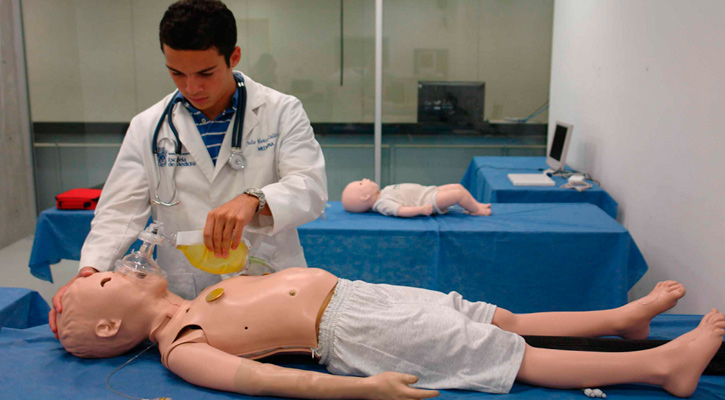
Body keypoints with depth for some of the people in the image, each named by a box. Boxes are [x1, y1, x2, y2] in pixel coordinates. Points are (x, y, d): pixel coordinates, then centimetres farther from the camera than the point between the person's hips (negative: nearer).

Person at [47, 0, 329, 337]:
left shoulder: (282, 112, 2)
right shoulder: (148, 128, 8)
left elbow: (311, 187, -9)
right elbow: (120, 211, 5)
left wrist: (253, 200, -29)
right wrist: (89, 270, -12)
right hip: (185, 299, 2)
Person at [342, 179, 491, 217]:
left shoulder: (383, 194, 9)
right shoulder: (384, 203, -23)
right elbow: (401, 210, -34)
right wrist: (421, 209, -39)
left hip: (428, 191, 11)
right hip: (429, 201, -11)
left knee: (458, 186, 12)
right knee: (459, 193, -13)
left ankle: (476, 205, 24)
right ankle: (477, 210, 7)